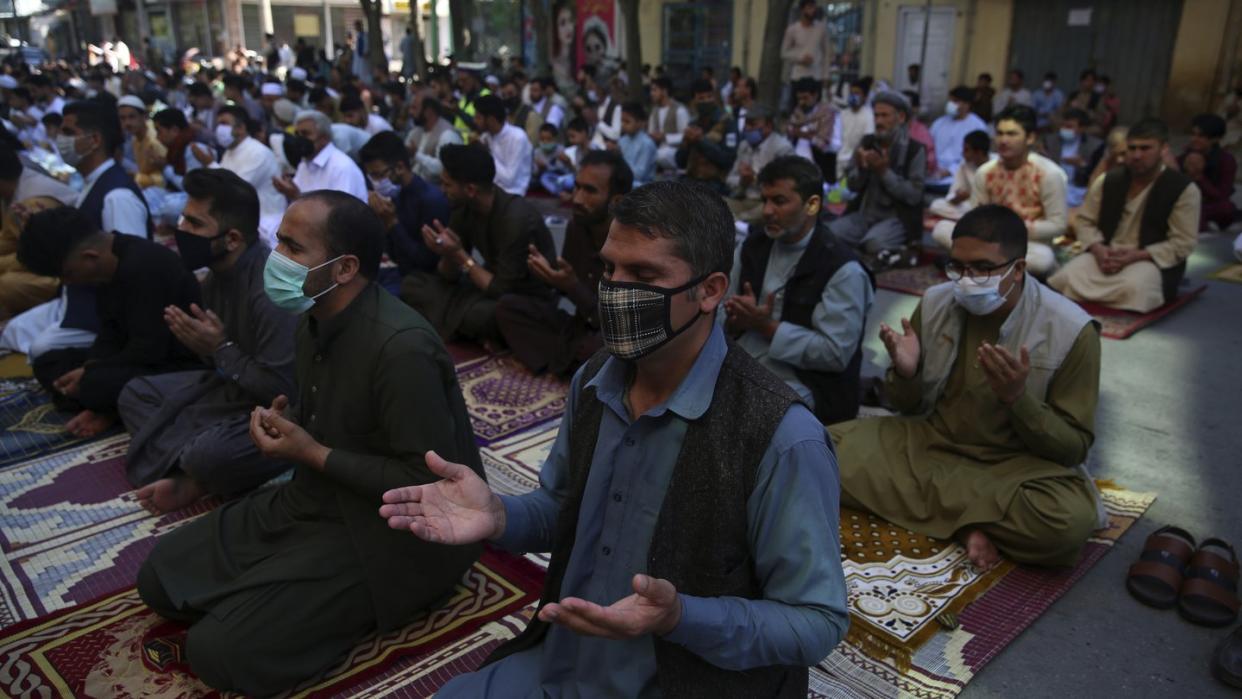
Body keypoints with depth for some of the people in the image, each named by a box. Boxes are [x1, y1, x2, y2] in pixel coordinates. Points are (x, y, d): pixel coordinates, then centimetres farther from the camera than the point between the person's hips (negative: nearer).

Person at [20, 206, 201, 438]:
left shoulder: (143, 267, -27)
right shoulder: (108, 265, 4)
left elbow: (148, 350, -27)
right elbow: (111, 334, 8)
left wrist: (89, 374, -16)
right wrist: (90, 370, -9)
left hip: (181, 366, -10)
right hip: (140, 354, 11)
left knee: (96, 384, -33)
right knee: (46, 364, 10)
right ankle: (108, 410, -8)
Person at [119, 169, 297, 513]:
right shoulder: (218, 271, 1)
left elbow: (283, 389, -29)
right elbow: (220, 362, 15)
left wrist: (221, 349, -19)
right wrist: (198, 341, -7)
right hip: (231, 387, 10)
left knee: (209, 454, -36)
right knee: (135, 394, 13)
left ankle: (192, 479, 0)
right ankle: (189, 471, -10)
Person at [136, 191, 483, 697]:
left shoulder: (402, 347, -27)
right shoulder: (314, 319, 1)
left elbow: (426, 484, -26)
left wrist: (312, 454, -21)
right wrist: (284, 422, -5)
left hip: (383, 536, -9)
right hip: (311, 501, 9)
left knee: (217, 651, -16)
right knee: (161, 576, 7)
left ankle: (356, 609, 4)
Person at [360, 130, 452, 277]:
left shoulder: (432, 199, -18)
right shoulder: (393, 195, 5)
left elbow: (427, 262, -18)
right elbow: (395, 255, 9)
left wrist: (392, 222, -18)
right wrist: (382, 221, -7)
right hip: (402, 272, 7)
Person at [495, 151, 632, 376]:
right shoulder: (576, 226, -4)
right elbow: (568, 289, 8)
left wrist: (572, 287, -29)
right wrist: (551, 277, -14)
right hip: (582, 326, 7)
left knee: (598, 347, -40)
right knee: (508, 306, -6)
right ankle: (574, 363, -13)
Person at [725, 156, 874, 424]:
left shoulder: (843, 270, -10)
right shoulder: (751, 247, 10)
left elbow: (835, 353, -15)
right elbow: (721, 309, 13)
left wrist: (768, 327, -16)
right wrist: (736, 321, -12)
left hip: (797, 387, -6)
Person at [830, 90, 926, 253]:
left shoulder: (915, 150, -5)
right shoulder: (867, 143, 9)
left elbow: (914, 195, -12)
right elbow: (852, 185, 9)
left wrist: (884, 171, -19)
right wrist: (861, 168, -13)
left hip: (897, 219, -4)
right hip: (863, 214, 4)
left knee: (873, 242, -35)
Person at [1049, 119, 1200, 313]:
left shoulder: (1184, 189, -3)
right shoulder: (1108, 180, 9)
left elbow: (1183, 243, -8)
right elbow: (1084, 221, 10)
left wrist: (1135, 256, -21)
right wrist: (1098, 249, -12)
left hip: (1152, 261, -3)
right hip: (1105, 254, 3)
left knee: (1133, 288, -39)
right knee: (1065, 279, -28)